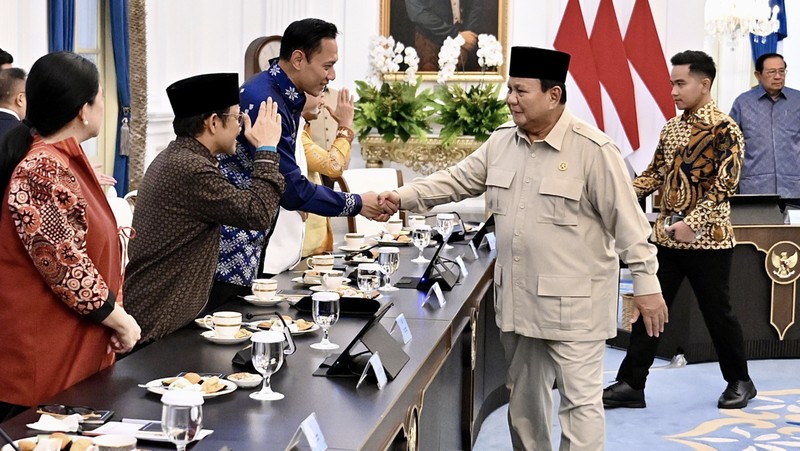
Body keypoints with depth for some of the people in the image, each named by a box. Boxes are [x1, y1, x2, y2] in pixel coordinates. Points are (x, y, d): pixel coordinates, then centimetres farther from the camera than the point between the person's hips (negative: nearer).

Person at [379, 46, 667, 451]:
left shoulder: (592, 150, -14)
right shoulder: (501, 141, 6)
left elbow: (627, 220, -13)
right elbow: (458, 180, 12)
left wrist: (646, 284, -14)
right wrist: (405, 197, 0)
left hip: (574, 303, -7)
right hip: (517, 300, 7)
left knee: (580, 399, -1)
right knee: (523, 398, 18)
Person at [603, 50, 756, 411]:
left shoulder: (724, 130, -12)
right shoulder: (670, 128, 10)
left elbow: (724, 185, -18)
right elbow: (655, 174, 14)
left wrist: (693, 223, -27)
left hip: (707, 239, -6)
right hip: (666, 237, 6)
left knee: (717, 312, 6)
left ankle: (739, 381, 24)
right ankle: (631, 384, 9)